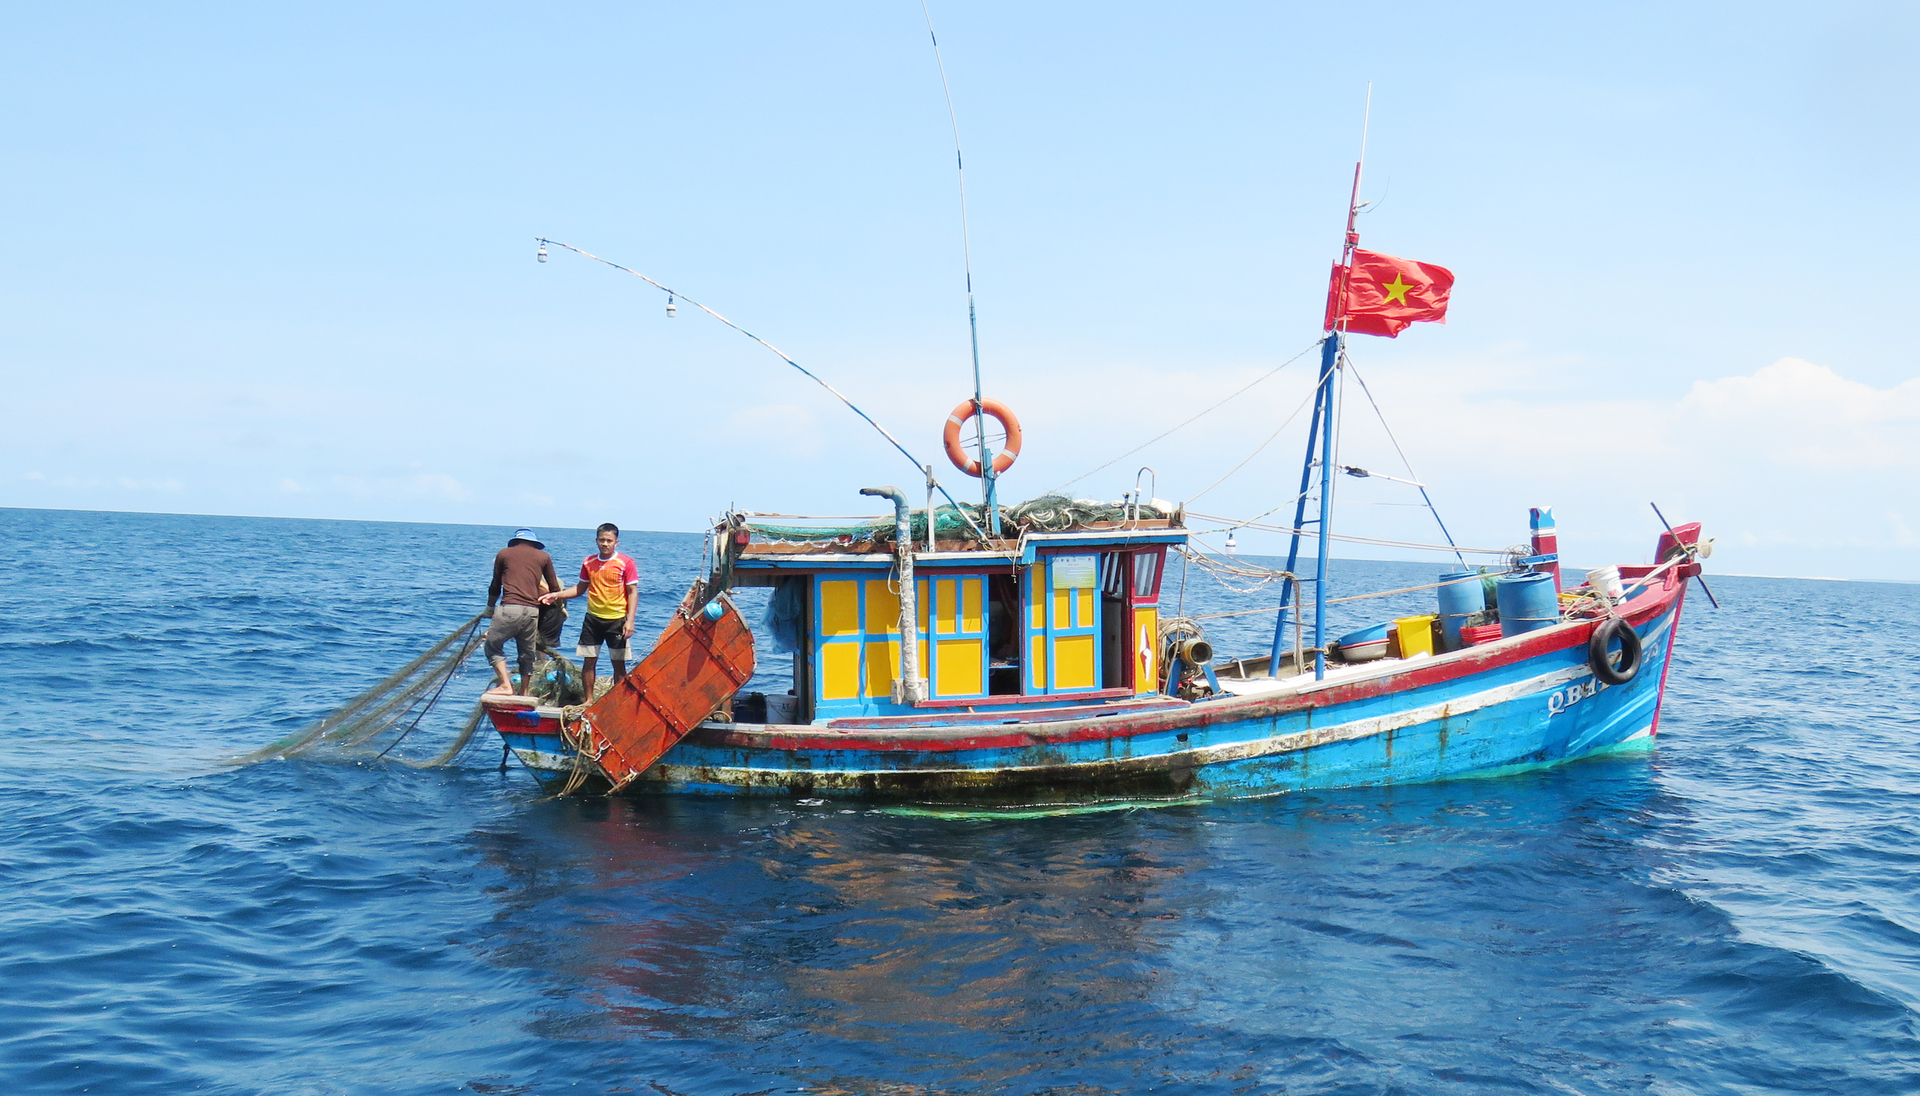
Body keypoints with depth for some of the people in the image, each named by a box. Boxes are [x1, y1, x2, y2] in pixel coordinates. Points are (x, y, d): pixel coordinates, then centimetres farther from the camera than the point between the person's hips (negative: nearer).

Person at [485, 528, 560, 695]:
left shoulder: (504, 553, 14)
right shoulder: (543, 556, 16)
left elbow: (495, 587, 20)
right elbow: (555, 588, 18)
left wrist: (489, 609, 35)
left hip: (509, 608, -2)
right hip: (532, 611, 3)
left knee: (493, 646, 9)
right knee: (527, 654, 13)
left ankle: (505, 684, -5)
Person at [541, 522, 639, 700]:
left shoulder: (625, 562, -5)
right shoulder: (589, 563, 8)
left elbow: (633, 592, -6)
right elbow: (580, 588, 19)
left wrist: (630, 620, -14)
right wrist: (556, 595, 5)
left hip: (617, 619, -4)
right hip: (593, 618, 4)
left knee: (618, 662, 1)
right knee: (589, 660, 4)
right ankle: (589, 700, 15)